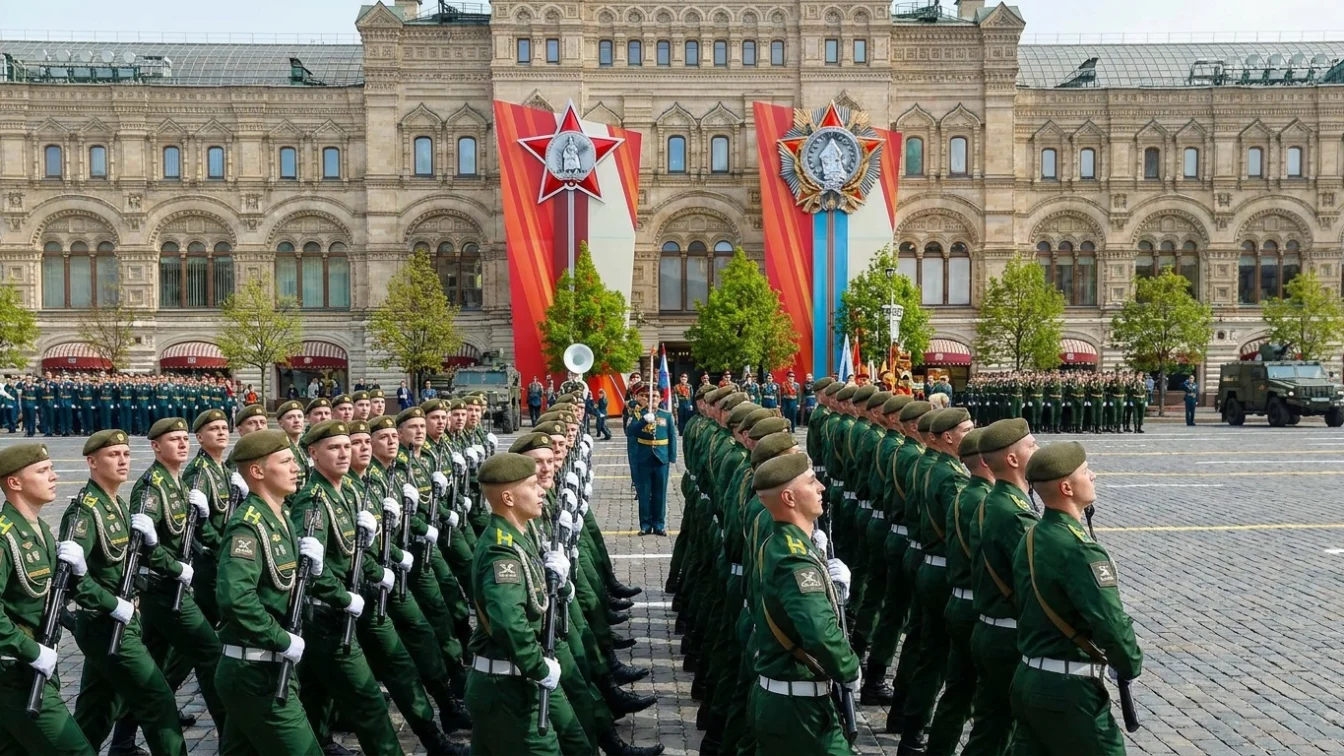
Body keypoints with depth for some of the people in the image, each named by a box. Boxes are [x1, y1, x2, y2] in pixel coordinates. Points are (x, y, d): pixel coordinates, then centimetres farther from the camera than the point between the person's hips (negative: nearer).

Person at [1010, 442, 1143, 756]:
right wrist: (1131, 665, -9)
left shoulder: (1030, 539, 6)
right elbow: (1111, 623, -26)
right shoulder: (1079, 549, -21)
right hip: (1068, 690, -8)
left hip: (1026, 679, 8)